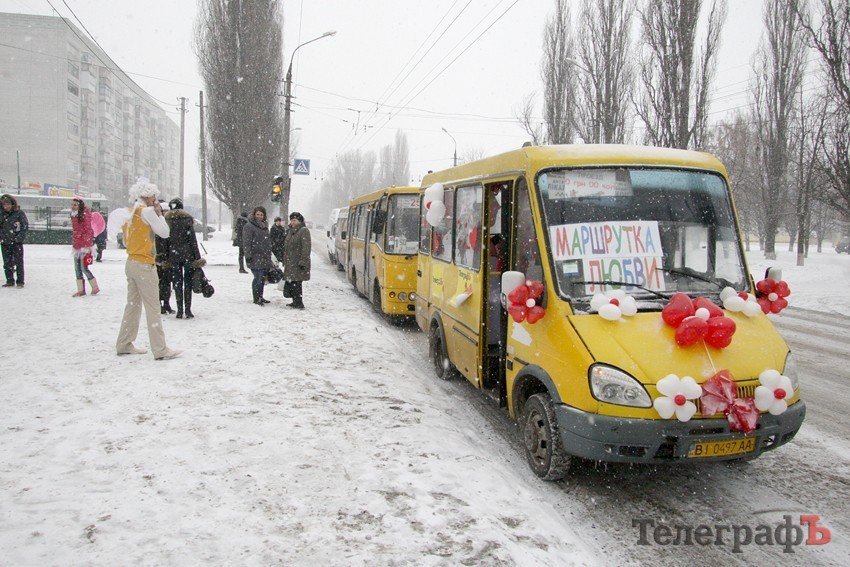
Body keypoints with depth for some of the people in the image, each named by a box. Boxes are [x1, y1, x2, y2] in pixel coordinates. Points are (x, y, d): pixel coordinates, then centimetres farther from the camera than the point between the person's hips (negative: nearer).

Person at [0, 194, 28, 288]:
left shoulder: (19, 213, -5)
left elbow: (25, 226, -4)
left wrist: (19, 237, -12)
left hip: (17, 242, -4)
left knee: (19, 262, -1)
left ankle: (20, 281, 5)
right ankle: (10, 281, 17)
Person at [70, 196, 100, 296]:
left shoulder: (85, 215, -10)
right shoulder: (74, 216, 14)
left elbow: (89, 231, -14)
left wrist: (87, 245, -18)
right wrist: (73, 245, 20)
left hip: (84, 246, -8)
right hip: (77, 246, 8)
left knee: (84, 268, -7)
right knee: (77, 269, 8)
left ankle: (95, 287, 7)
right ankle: (81, 290, 14)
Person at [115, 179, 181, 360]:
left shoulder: (130, 212, 12)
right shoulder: (146, 211, -11)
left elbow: (125, 241, 17)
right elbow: (164, 232, -10)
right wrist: (159, 213, -2)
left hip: (131, 263, 8)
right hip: (144, 265, -8)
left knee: (133, 304, 14)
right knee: (152, 308, -7)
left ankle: (124, 345, 20)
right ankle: (160, 350, -6)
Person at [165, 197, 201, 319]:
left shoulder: (166, 219, 2)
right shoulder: (187, 218, -4)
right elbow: (192, 239, -7)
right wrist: (197, 256, -4)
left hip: (173, 255, 2)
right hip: (187, 254, -2)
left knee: (177, 282, 7)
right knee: (188, 281, 5)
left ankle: (180, 310, 5)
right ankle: (188, 309, 2)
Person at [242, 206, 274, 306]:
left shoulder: (264, 226, 19)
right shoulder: (249, 226, -6)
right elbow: (246, 243, -11)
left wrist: (269, 255, 27)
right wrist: (248, 255, -17)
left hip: (265, 258, 8)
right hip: (255, 257, -8)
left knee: (263, 278, 12)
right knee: (258, 277, -10)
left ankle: (260, 297, 24)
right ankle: (256, 298, 0)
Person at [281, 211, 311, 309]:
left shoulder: (304, 231, -10)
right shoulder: (290, 231, 18)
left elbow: (306, 248, -17)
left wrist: (303, 261, -22)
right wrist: (284, 260, 22)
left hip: (298, 263, -9)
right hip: (290, 263, 9)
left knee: (296, 283, -9)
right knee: (289, 283, 11)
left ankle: (299, 303, -2)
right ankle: (295, 301, 21)